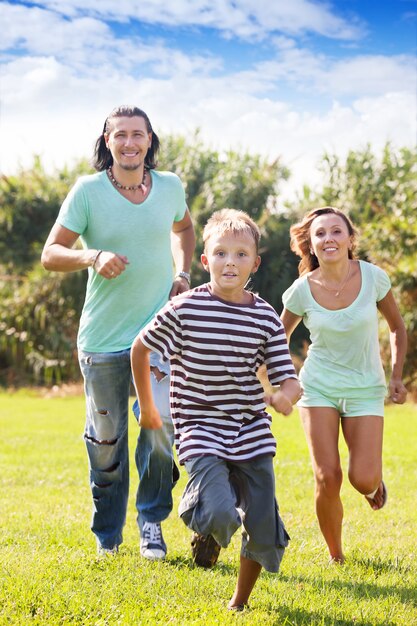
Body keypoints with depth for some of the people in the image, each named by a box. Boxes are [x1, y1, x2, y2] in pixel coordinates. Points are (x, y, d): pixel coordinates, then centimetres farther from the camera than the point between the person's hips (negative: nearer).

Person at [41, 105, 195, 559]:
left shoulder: (169, 187, 3)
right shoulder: (87, 192, -7)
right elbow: (50, 254, -5)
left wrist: (183, 273, 10)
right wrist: (93, 257, -23)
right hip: (103, 335, -1)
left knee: (161, 424, -13)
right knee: (106, 437, 9)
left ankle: (152, 520, 11)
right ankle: (107, 534, 31)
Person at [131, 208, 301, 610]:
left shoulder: (266, 318, -2)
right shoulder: (184, 310, -10)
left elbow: (287, 378, 1)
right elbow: (140, 348, 5)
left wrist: (285, 395, -24)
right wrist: (147, 406, 11)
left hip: (251, 432, 4)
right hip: (200, 430, -3)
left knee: (263, 528, 6)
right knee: (219, 514, -25)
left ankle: (240, 602, 33)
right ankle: (207, 532, 15)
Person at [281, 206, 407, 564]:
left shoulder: (373, 277, -11)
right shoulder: (302, 290, -10)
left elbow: (397, 327, 5)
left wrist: (397, 377, -1)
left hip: (366, 389, 0)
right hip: (319, 387, 0)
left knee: (363, 479, -12)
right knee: (328, 478, -10)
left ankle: (376, 481, 27)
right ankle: (336, 556, 13)